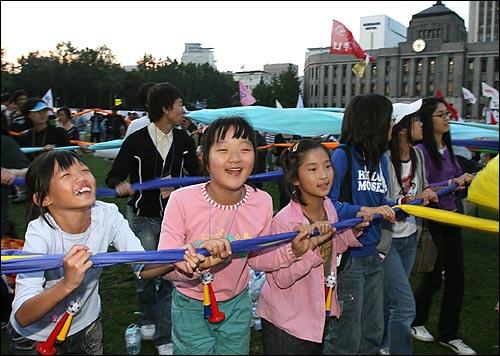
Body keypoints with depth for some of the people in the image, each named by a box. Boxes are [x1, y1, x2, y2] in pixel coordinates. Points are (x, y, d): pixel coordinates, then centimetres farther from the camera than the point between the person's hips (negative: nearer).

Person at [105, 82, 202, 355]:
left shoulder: (183, 140, 1)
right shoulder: (136, 140, -9)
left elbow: (196, 174, 12)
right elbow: (114, 176, -4)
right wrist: (121, 185, -26)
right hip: (143, 217, -2)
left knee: (171, 276, -2)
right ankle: (148, 319, 39)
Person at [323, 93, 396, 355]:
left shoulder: (381, 159, 8)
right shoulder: (342, 155, -15)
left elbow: (381, 204, 13)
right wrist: (365, 211, -26)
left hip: (372, 256, 8)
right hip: (346, 258, -8)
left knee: (373, 333, 21)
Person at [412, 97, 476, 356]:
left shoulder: (447, 148, 7)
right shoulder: (421, 150, -15)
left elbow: (458, 178, 15)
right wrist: (453, 182, -30)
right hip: (430, 220, -7)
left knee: (456, 277, 11)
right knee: (433, 277, 5)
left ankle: (448, 335, 27)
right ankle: (415, 322, 32)